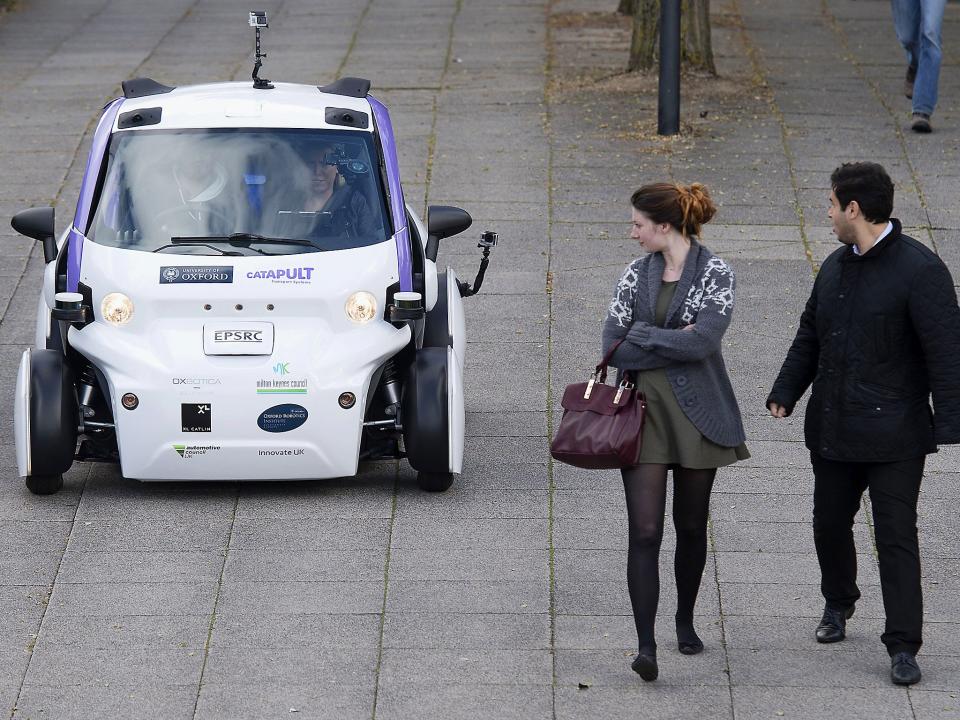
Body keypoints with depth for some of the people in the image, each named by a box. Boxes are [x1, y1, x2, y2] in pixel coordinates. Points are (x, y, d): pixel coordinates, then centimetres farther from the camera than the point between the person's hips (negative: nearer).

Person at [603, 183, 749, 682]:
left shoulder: (714, 275, -6)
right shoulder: (636, 275, 6)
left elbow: (703, 341, -19)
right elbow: (612, 347, -2)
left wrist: (640, 336, -11)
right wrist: (673, 342, -13)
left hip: (697, 413, -2)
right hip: (644, 410, 2)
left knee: (691, 525, 11)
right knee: (644, 531, -9)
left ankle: (685, 621, 32)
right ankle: (645, 645, -13)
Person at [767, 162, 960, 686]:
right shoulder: (836, 266, 10)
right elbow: (809, 337, 19)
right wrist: (785, 393, 8)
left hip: (893, 436, -7)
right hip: (832, 428, 7)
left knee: (896, 536, -5)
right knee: (829, 524, 17)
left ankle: (903, 646, -2)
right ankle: (838, 603, 42)